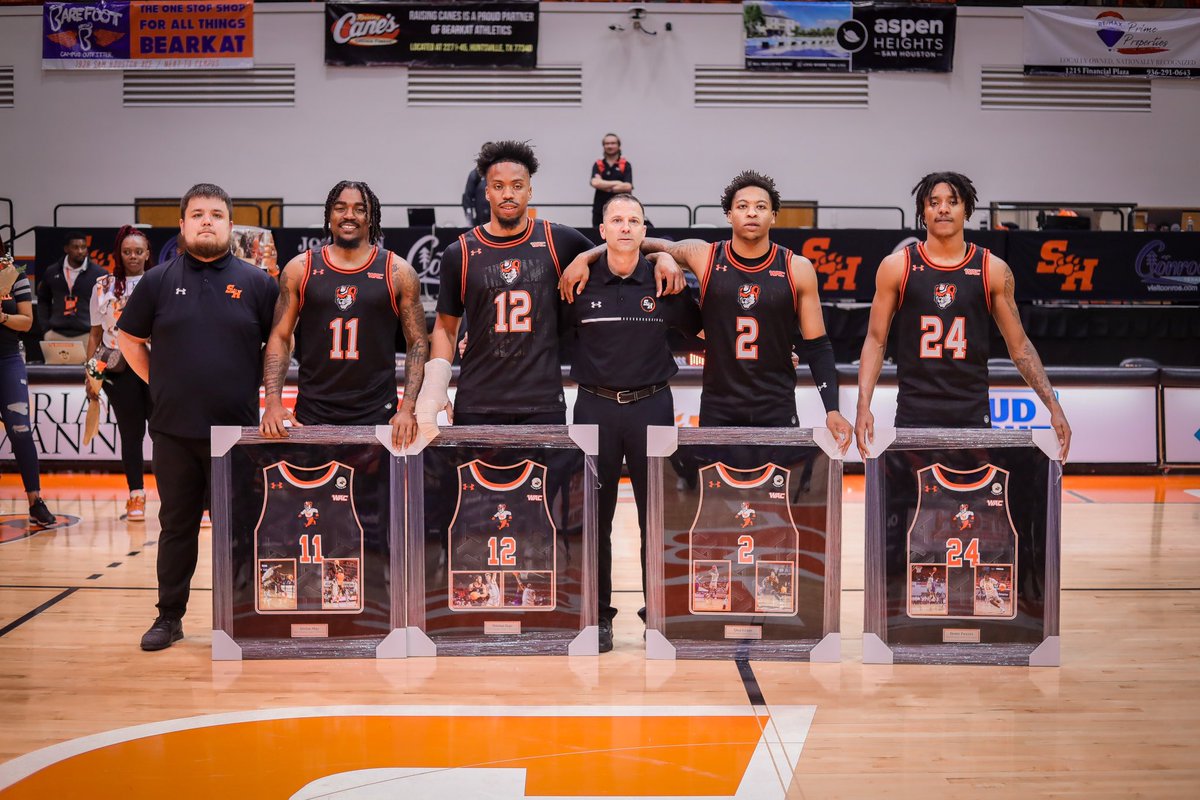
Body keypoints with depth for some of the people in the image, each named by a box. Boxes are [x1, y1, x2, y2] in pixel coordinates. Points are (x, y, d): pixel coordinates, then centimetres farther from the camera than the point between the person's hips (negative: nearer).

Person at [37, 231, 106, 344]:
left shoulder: (98, 273, -2)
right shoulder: (52, 272, 8)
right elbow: (43, 301, 19)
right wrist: (46, 328, 9)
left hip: (86, 336, -3)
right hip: (56, 335, 3)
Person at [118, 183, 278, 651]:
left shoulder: (256, 284, 2)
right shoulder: (159, 282, 4)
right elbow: (129, 340, 13)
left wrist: (260, 389, 4)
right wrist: (162, 384, 7)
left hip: (238, 430, -1)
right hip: (174, 430, 1)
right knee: (177, 525, 9)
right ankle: (169, 616, 19)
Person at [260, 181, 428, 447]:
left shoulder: (397, 272, 1)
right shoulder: (300, 269, 5)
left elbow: (418, 343, 1)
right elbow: (279, 338, 5)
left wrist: (408, 409, -10)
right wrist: (273, 402, -7)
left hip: (378, 416, -1)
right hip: (311, 416, 1)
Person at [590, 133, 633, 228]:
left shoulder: (625, 165, 2)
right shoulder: (598, 165, 6)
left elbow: (627, 186, -12)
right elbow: (595, 183, -12)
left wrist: (605, 186, -8)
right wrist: (616, 183, -12)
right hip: (600, 210, 2)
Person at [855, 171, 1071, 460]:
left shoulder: (993, 270, 3)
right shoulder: (896, 267, 2)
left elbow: (1019, 345, 8)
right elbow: (875, 341, 3)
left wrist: (1054, 407, 0)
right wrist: (863, 407, -8)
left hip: (973, 414, 1)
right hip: (914, 415, -1)